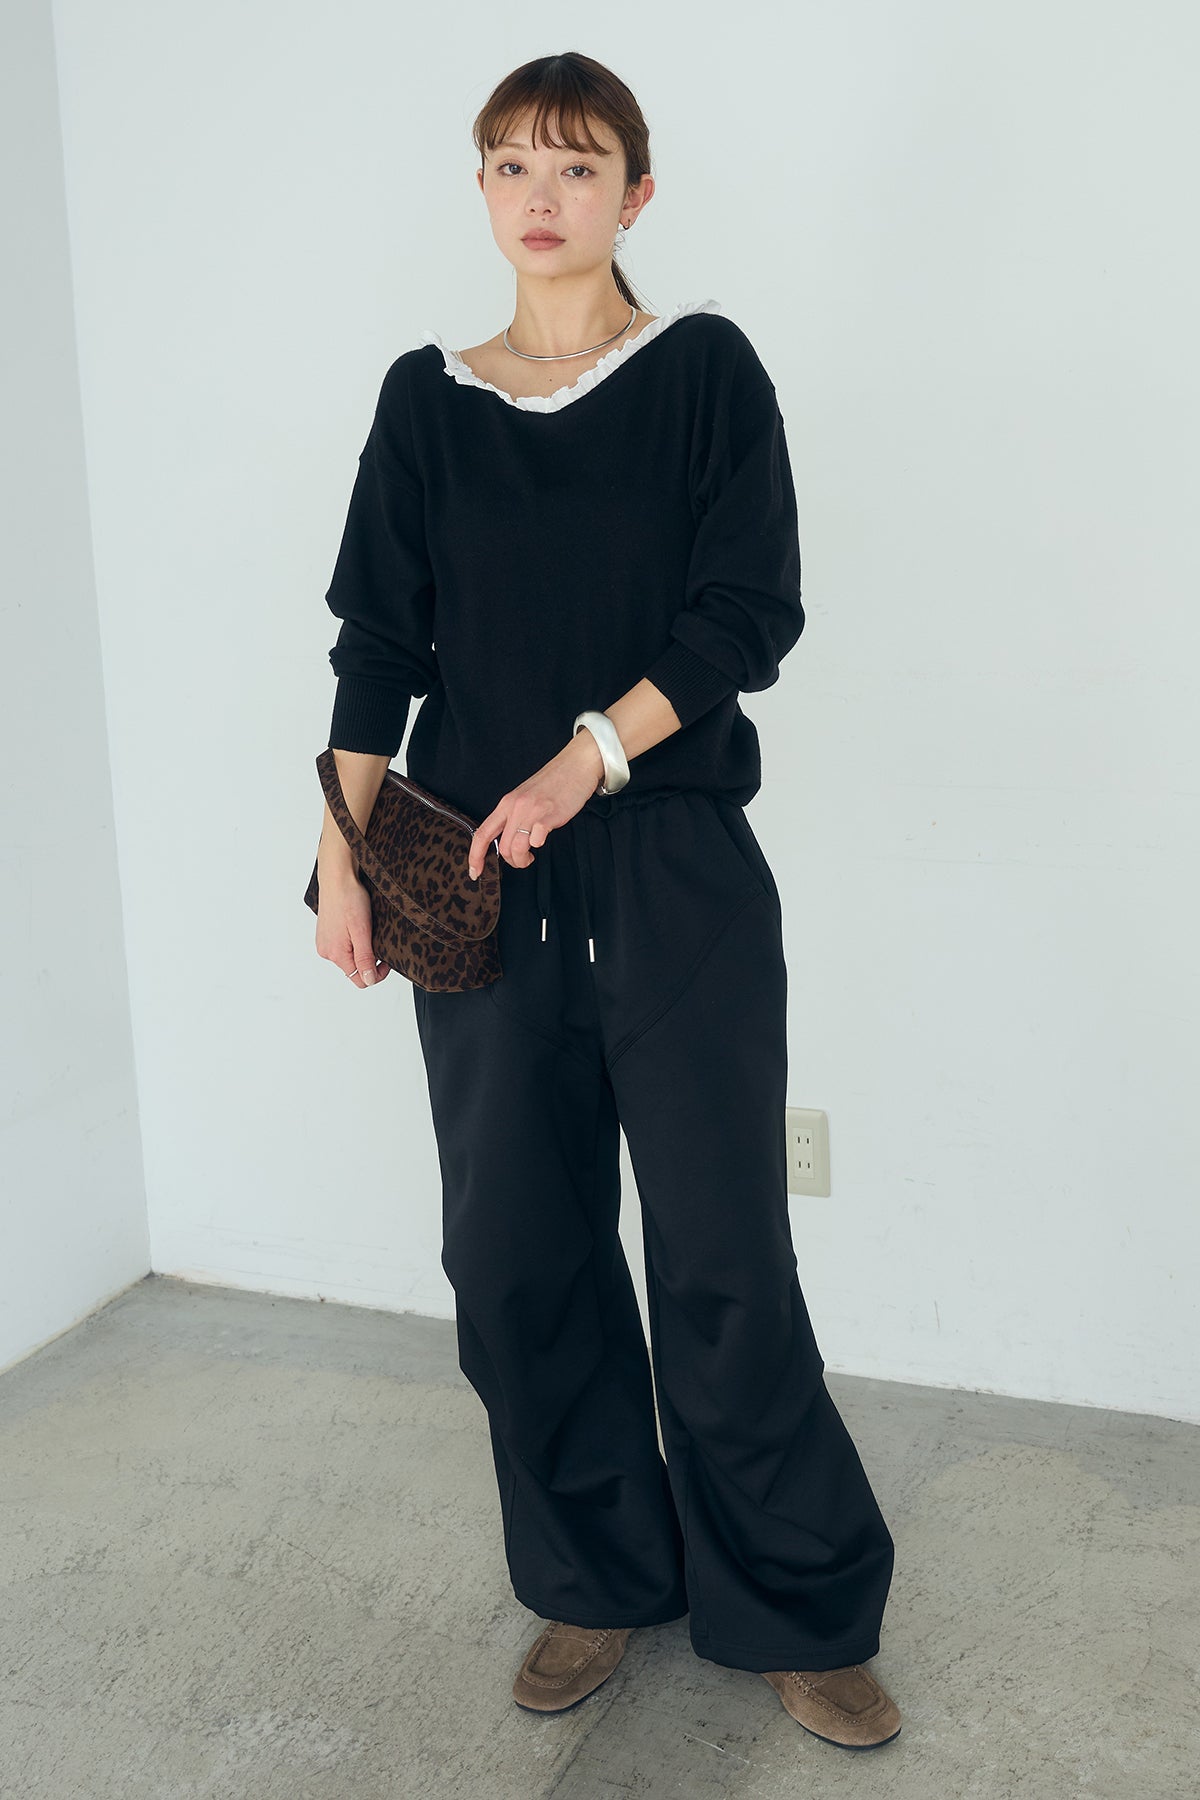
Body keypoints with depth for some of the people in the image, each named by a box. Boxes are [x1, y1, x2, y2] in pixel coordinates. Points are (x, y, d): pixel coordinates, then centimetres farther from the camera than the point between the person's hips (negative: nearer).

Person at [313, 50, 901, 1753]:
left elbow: (751, 613, -6)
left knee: (723, 1252, -1)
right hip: (481, 874, 3)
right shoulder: (427, 398, 10)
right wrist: (345, 853, 0)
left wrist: (588, 757, -17)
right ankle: (599, 1581, 25)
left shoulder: (704, 367, 2)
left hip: (674, 865, -3)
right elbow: (381, 639, 9)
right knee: (516, 1247, 7)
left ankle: (796, 1612, 17)